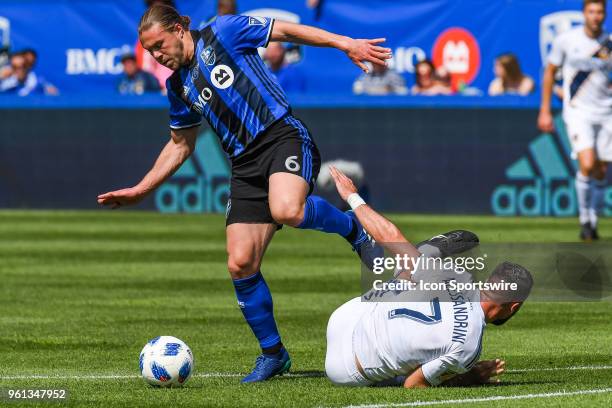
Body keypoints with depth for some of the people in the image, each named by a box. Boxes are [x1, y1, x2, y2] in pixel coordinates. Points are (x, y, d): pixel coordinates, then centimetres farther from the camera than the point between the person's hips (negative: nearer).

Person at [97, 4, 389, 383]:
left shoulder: (223, 33, 1)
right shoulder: (179, 88, 18)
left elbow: (287, 30, 1)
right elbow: (180, 146, 28)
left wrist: (344, 43, -8)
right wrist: (140, 190, 23)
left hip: (283, 136, -6)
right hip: (245, 164, 6)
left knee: (286, 210, -38)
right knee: (240, 264, -6)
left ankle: (351, 226, -6)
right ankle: (272, 353, 11)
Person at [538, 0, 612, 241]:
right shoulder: (566, 40, -3)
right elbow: (550, 72, 8)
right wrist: (545, 111, 6)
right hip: (578, 112, -3)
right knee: (587, 165, -19)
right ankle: (584, 219, -1)